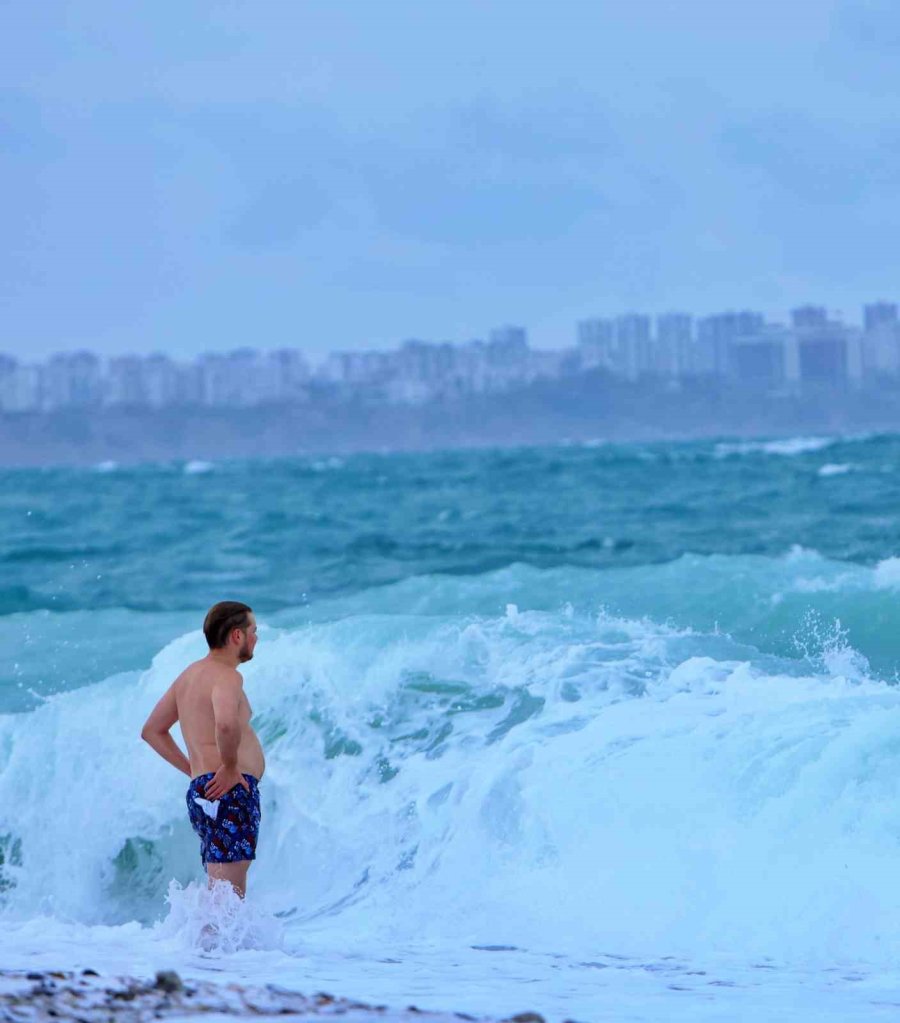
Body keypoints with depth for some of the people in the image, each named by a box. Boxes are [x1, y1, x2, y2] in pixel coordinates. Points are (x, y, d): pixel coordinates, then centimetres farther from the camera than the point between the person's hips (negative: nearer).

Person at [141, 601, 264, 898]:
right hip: (230, 793, -10)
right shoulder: (226, 676, -10)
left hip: (201, 792, 10)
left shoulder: (190, 674, 20)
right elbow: (226, 724, -32)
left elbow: (152, 731, 28)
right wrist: (229, 768, -17)